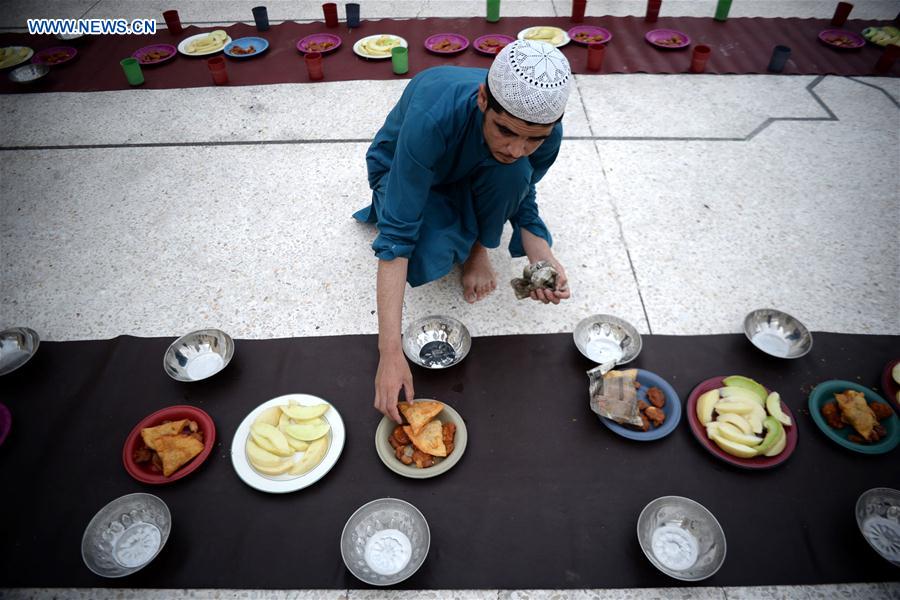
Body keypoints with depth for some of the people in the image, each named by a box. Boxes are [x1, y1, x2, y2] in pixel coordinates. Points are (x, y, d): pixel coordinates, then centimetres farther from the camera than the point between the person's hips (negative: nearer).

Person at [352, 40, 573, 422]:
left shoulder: (546, 131, -29)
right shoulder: (432, 116, -42)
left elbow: (523, 198, -11)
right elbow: (396, 236, -43)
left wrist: (543, 259, -33)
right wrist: (390, 352, -47)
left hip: (470, 175, 3)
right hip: (401, 170, -2)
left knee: (513, 174, -32)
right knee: (431, 257, -32)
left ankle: (479, 246, -3)